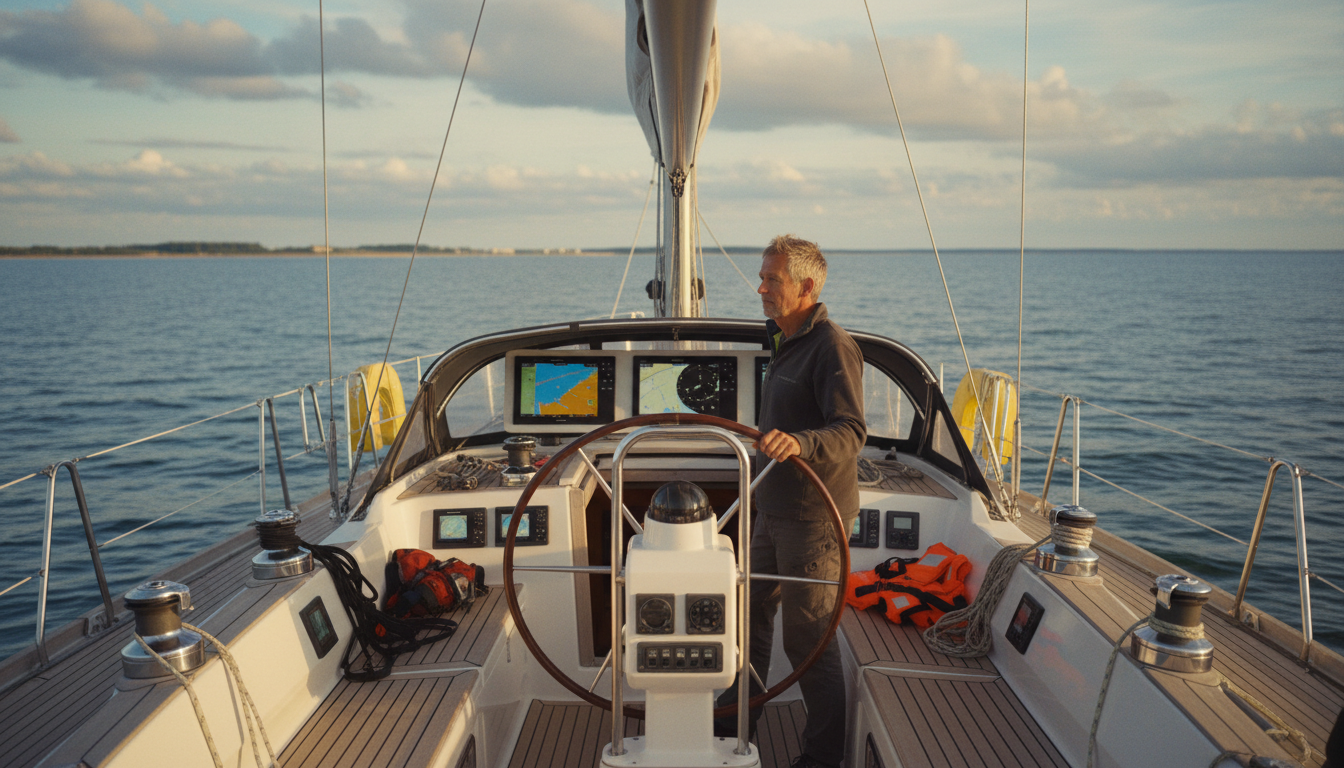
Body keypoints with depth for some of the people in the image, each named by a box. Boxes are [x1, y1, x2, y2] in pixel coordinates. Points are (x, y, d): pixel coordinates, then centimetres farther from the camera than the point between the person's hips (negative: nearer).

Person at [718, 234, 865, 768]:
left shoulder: (832, 347, -16)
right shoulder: (787, 342, 15)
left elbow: (850, 431, -27)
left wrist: (797, 442, -43)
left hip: (814, 515, -9)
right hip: (774, 510, 9)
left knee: (807, 635, -2)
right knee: (751, 612, 17)